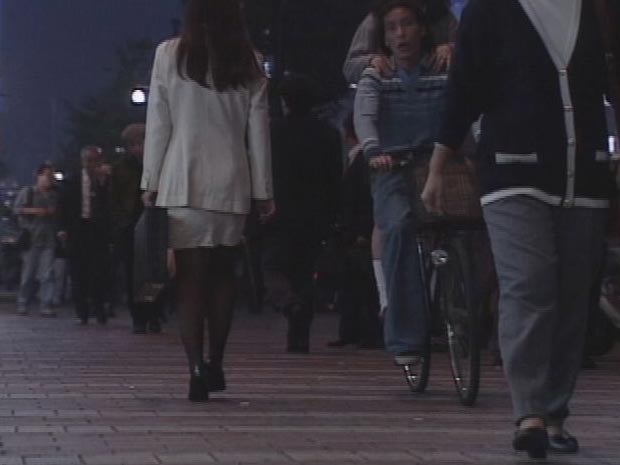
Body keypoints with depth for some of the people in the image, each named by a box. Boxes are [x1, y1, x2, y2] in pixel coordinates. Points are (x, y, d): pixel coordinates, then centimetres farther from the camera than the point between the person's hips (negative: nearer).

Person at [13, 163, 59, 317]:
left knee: (47, 274, -6)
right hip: (31, 239, -3)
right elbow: (17, 209, -3)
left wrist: (54, 213, 3)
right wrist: (34, 211, -13)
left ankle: (46, 306, -7)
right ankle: (22, 304, 10)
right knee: (28, 273, 0)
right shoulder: (28, 192, 6)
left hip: (49, 240, 3)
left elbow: (59, 215, 25)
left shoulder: (54, 195, 16)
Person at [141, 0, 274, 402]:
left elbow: (158, 124, 0)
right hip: (232, 184, 2)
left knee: (191, 277, -2)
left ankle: (198, 369, -13)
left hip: (183, 183, -2)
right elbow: (259, 132, 5)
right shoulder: (249, 64, 4)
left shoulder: (170, 55, -1)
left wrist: (152, 181, 6)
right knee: (223, 274, 14)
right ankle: (215, 366, 17)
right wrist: (264, 190, 10)